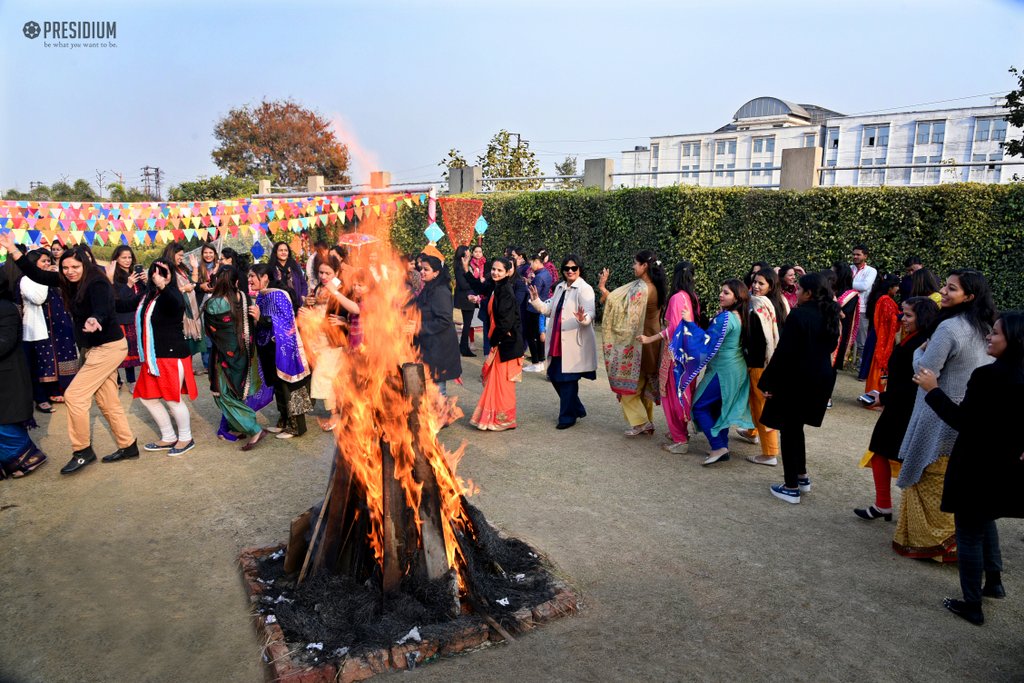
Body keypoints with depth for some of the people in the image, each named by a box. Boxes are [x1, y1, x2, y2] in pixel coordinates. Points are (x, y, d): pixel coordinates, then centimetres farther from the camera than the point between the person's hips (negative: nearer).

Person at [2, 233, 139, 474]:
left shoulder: (97, 283, -21)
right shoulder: (69, 281, 3)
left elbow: (102, 311, -38)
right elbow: (38, 275, 7)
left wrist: (94, 322, -60)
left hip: (108, 347, -9)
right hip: (93, 348, 9)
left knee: (74, 396, -9)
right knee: (107, 401, 11)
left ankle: (83, 452, 4)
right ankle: (128, 446, 21)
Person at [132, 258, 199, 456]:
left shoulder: (172, 294, -15)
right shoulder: (149, 295, 9)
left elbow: (177, 305, -40)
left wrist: (163, 286, -50)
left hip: (171, 354, -9)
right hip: (153, 356, 9)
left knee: (172, 399, -1)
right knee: (147, 397, 13)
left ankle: (186, 438, 18)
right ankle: (168, 438, 27)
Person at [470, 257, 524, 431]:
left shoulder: (506, 291, -17)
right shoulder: (497, 289, 11)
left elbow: (506, 320, -22)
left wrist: (495, 340, -13)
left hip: (506, 342, -9)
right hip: (499, 341, 9)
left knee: (502, 381, 0)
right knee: (495, 380, 15)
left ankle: (504, 420, 12)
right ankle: (495, 417, 25)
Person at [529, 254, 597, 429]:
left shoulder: (585, 289, -10)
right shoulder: (559, 287, 14)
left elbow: (590, 313, -22)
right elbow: (549, 310, 17)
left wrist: (583, 319, -42)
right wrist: (536, 301, 3)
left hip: (574, 343, -8)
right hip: (557, 342, 8)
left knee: (568, 379, -1)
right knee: (554, 377, 13)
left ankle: (567, 416, 15)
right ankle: (577, 409, 31)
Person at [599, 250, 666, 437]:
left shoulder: (640, 288, -22)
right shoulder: (655, 287, 6)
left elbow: (621, 308, -21)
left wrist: (603, 289, -17)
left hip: (637, 341, -9)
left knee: (628, 381, 4)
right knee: (644, 383, 16)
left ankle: (641, 421, 4)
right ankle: (647, 423, 22)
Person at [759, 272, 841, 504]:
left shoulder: (798, 315, -20)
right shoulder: (829, 315, 4)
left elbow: (783, 352, -20)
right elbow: (831, 346, 16)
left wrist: (769, 382, -14)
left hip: (795, 380, -8)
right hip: (821, 379, 8)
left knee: (789, 431, 4)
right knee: (797, 427, 23)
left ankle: (791, 487, 10)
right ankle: (802, 477, 31)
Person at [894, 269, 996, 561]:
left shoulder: (949, 328, -22)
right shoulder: (984, 329, 6)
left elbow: (926, 371, -20)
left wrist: (919, 351, -2)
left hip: (942, 419, -8)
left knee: (928, 479, 6)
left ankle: (928, 541, 16)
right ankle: (952, 540, 30)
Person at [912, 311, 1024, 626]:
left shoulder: (988, 375, -25)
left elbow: (962, 421, -20)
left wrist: (932, 390, -13)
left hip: (978, 469, -8)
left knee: (969, 533, 7)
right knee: (985, 521, 30)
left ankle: (972, 606, 19)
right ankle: (994, 580, 39)